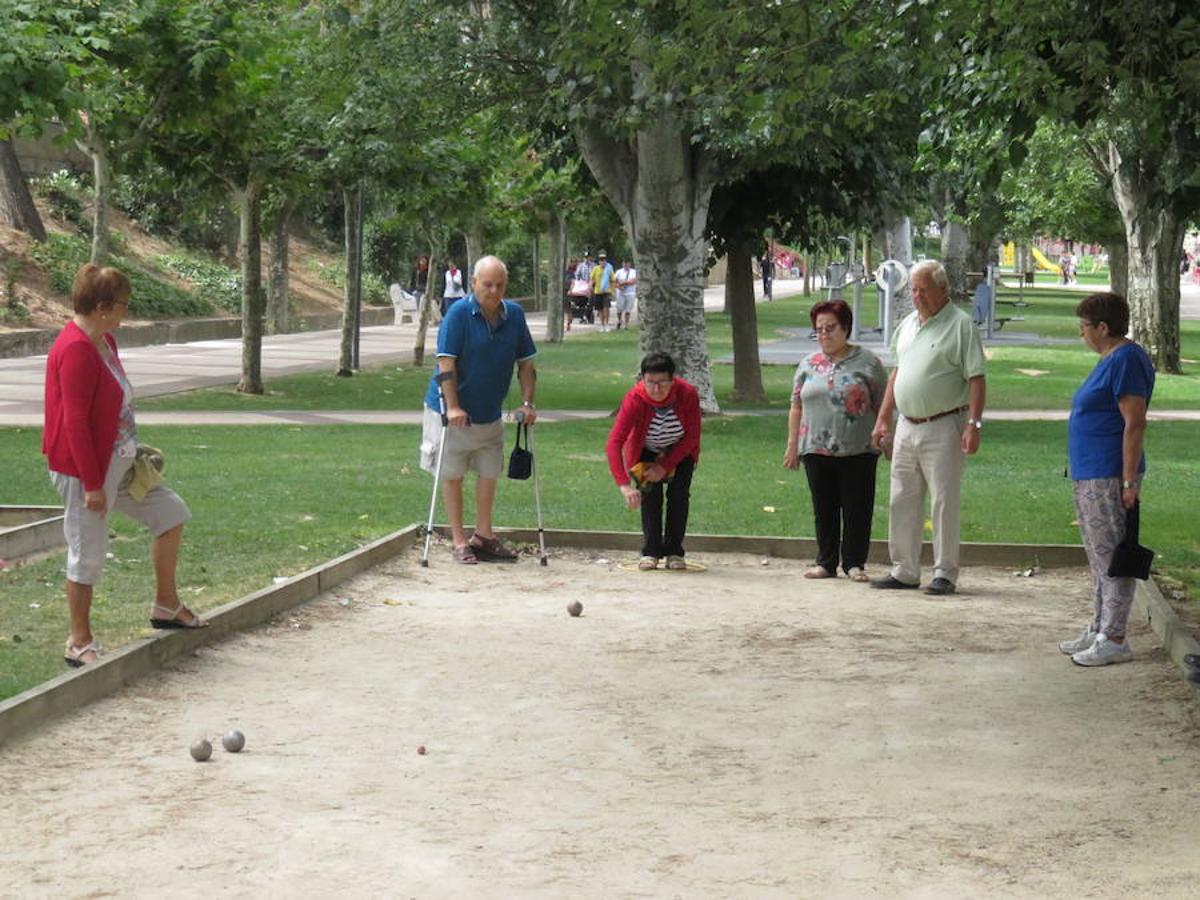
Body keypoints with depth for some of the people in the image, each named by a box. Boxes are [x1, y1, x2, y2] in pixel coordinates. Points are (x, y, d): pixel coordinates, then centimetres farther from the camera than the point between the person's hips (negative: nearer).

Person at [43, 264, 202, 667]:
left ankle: (166, 606, 24)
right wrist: (92, 484, -23)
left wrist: (134, 452, 16)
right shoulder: (76, 350, -23)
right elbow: (74, 422, -24)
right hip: (86, 467, -10)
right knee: (88, 553, 0)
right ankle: (79, 642, 14)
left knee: (170, 513, 13)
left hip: (117, 461, 10)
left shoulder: (104, 341, 8)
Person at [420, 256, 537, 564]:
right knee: (453, 475, 3)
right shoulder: (459, 313, -15)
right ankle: (459, 541, 10)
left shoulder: (514, 315, 0)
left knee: (489, 473, 11)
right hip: (453, 413, -5)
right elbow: (446, 363, -19)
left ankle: (483, 536, 23)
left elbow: (526, 362, 7)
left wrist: (527, 403, -1)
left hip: (490, 412, 5)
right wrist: (453, 407, -24)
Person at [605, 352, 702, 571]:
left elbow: (692, 438, -19)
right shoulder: (634, 400, -36)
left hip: (680, 452, 1)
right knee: (650, 493, -15)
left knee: (679, 493, -13)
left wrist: (665, 466, -24)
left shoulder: (688, 395, -32)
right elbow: (613, 444, -43)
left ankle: (674, 553, -5)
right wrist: (624, 485, -53)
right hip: (646, 453, -1)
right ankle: (650, 553, -9)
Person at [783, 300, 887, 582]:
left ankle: (854, 562, 9)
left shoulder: (867, 362, 0)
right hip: (816, 450, 3)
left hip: (858, 451, -3)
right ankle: (826, 562, 16)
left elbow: (882, 407, 1)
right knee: (824, 508, 8)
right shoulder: (808, 364, 11)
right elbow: (797, 407, 13)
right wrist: (792, 443, 8)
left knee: (857, 508, 0)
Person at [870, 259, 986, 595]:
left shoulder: (960, 325, -7)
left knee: (944, 503, -2)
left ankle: (945, 573, 5)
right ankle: (905, 571, 18)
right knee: (902, 501, 10)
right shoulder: (907, 324, 14)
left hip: (943, 428, -7)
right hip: (906, 426, 7)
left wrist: (974, 424, -19)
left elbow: (976, 378, -12)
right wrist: (883, 419, 17)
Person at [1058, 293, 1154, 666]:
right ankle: (1098, 630, 25)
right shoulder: (1110, 359, 15)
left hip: (1109, 478, -11)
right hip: (1090, 476, 11)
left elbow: (1135, 423, -21)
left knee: (1111, 558, -6)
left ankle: (1114, 641, -3)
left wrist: (1129, 481, -23)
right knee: (1099, 556, 16)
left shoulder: (1126, 360, -16)